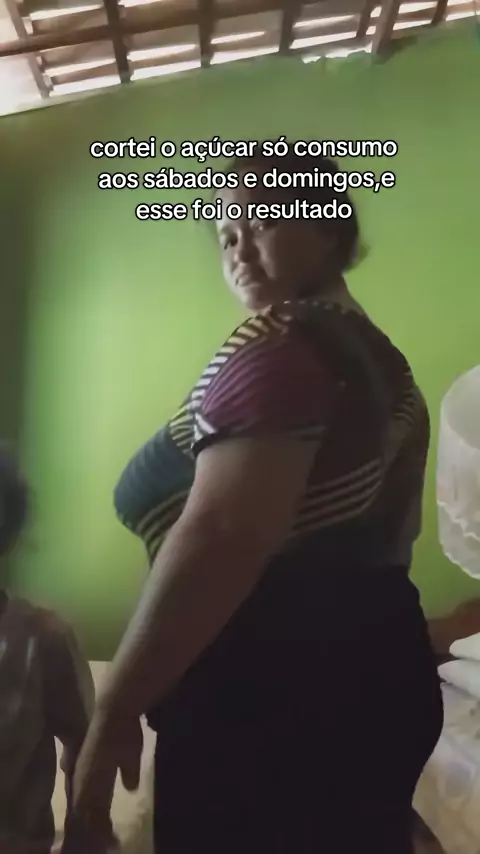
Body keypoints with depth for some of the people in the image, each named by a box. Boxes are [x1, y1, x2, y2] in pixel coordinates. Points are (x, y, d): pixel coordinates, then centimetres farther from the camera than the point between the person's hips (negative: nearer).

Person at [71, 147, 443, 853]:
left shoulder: (280, 341, -16)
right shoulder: (381, 356, 14)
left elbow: (221, 538, -27)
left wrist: (115, 712, -20)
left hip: (277, 702, -9)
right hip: (374, 670, 10)